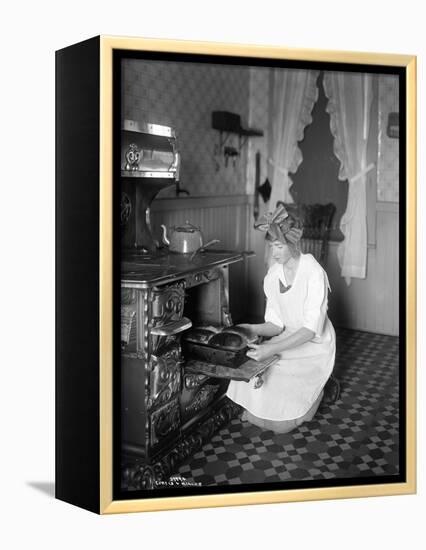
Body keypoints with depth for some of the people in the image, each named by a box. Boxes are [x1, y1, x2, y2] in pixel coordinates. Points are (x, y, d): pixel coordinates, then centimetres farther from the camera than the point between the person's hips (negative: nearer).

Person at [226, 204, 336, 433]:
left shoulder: (314, 273, -23)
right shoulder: (273, 274, -2)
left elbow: (311, 328, -29)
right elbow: (276, 324, -1)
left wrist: (272, 350, -38)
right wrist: (253, 329, -22)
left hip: (313, 348, -6)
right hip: (288, 340, 6)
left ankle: (313, 391, 15)